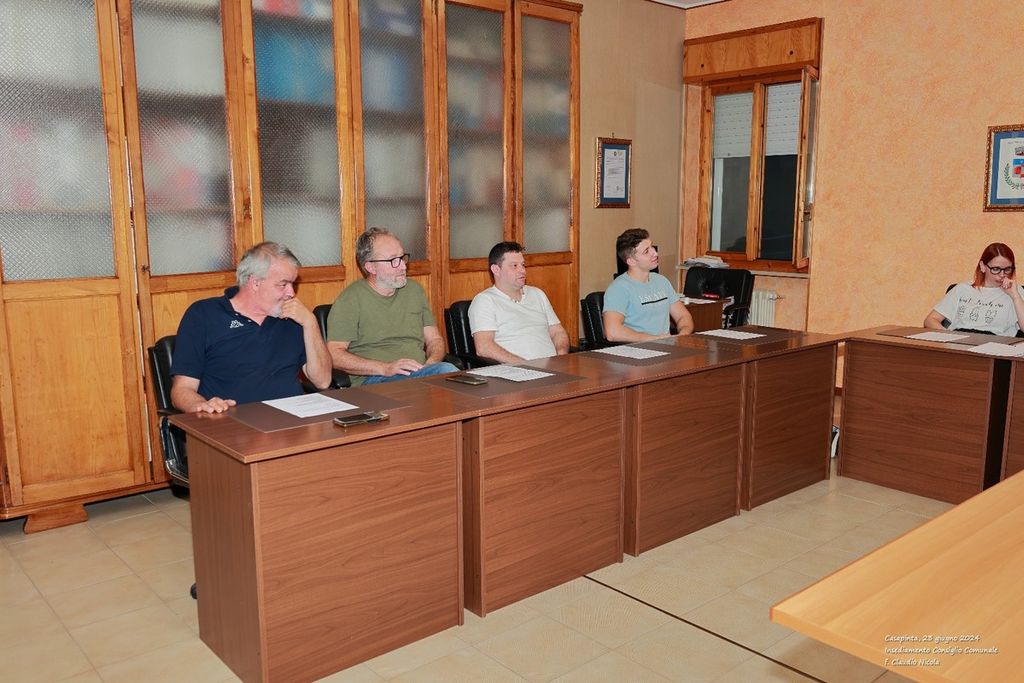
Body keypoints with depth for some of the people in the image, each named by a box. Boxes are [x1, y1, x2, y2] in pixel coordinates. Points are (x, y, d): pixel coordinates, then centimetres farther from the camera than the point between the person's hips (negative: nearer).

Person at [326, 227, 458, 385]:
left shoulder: (415, 290, 18)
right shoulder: (350, 299, -1)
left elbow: (434, 339, 21)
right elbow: (334, 355, -8)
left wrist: (431, 363, -4)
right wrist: (385, 368, -19)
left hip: (422, 374, 7)